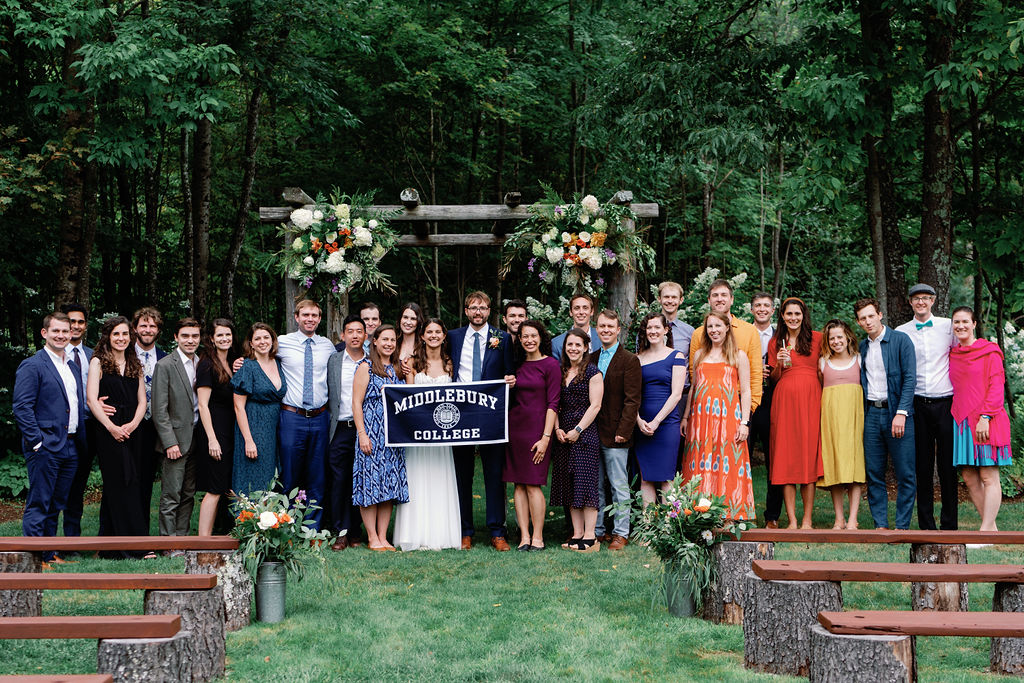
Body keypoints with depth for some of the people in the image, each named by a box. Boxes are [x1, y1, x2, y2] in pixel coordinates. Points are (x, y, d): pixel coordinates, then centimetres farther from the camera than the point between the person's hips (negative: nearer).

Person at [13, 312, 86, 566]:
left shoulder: (73, 368, 17)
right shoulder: (32, 366, -8)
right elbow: (21, 407, -13)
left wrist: (81, 441, 12)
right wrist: (36, 441, -17)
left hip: (70, 447, 8)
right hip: (45, 447, -8)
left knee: (56, 505, 13)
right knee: (38, 504, -3)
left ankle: (49, 555, 21)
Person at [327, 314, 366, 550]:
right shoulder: (333, 361, 9)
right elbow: (329, 394, 12)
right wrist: (333, 419, 4)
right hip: (341, 430, 0)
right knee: (339, 481, -3)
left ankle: (354, 532, 10)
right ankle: (340, 532, 2)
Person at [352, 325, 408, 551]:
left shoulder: (396, 369, 15)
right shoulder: (366, 367, -3)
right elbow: (356, 402, -8)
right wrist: (362, 434, -14)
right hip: (371, 433, -6)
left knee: (390, 485, 4)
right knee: (371, 483, -4)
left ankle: (383, 537, 9)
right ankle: (372, 538, 2)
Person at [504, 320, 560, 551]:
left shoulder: (550, 365, -3)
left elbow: (552, 404, -7)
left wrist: (546, 437, -12)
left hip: (536, 428, -5)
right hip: (514, 426, 5)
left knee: (533, 484, -7)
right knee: (518, 484, 3)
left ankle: (538, 538, 0)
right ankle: (524, 536, 6)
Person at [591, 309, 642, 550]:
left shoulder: (630, 361, -5)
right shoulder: (590, 359, 12)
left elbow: (632, 401, -9)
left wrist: (623, 431, -15)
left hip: (615, 435, -5)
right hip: (591, 433, 5)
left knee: (619, 486, 1)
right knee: (595, 486, 10)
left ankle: (620, 533, 9)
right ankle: (596, 531, 19)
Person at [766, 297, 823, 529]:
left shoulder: (817, 338, 8)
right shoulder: (775, 343, 12)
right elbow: (772, 379, 14)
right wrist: (780, 364, -6)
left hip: (810, 399, -1)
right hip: (784, 399, 1)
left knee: (809, 455, -4)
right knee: (786, 457, -4)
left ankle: (807, 519, -1)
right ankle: (792, 520, -3)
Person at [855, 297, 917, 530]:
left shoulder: (901, 340, -2)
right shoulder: (861, 347, 14)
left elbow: (910, 378, -8)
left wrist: (901, 413, -17)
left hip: (896, 412, -5)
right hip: (871, 414, 5)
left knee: (905, 474, -3)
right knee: (874, 474, 4)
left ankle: (902, 526, 3)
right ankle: (880, 525, 10)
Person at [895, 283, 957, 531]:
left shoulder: (948, 326, 5)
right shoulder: (901, 333, 7)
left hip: (945, 401, -1)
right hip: (918, 405, 1)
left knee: (948, 464, 0)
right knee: (923, 465, 2)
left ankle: (949, 525, 8)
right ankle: (926, 525, 9)